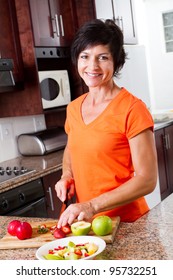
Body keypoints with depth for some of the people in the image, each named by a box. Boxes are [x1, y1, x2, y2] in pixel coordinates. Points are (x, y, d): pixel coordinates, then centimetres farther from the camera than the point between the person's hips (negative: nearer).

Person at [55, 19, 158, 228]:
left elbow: (147, 180, -18)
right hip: (82, 221, 5)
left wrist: (92, 206, -25)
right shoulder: (73, 108, 2)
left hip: (125, 223, -5)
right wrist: (67, 176, 2)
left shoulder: (132, 109, -16)